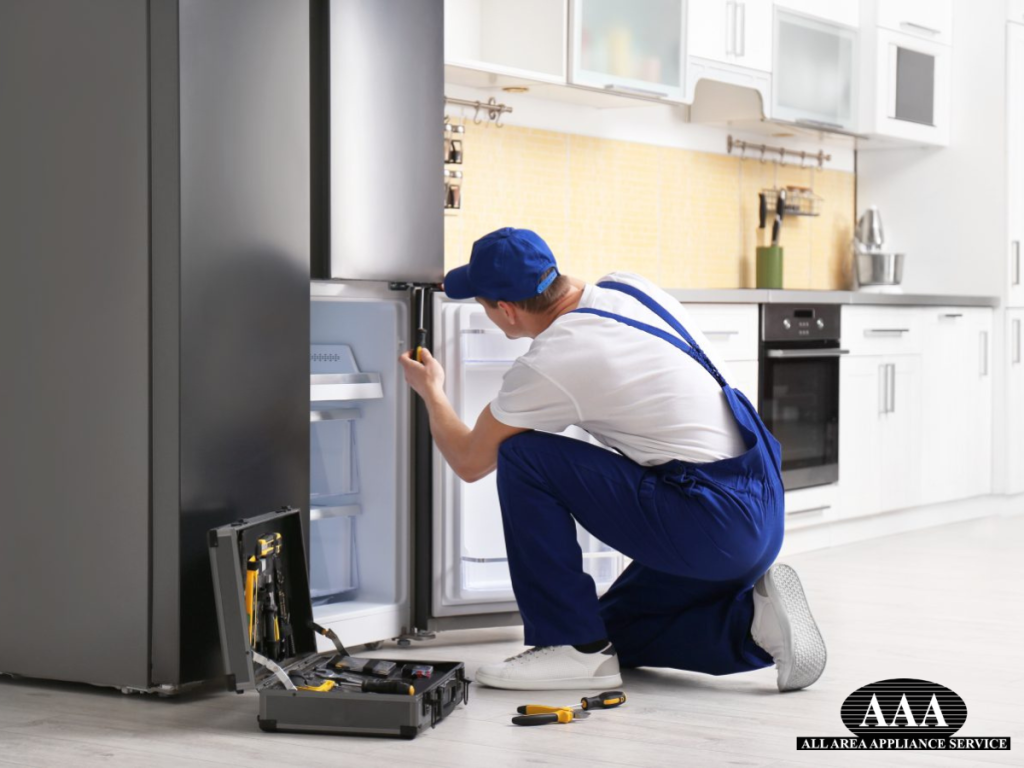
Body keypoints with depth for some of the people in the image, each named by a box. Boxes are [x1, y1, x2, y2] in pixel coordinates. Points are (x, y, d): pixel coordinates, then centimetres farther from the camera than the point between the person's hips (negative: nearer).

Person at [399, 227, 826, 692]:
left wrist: (431, 393, 22)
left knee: (521, 459, -5)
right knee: (615, 633, 24)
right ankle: (752, 620, 5)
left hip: (708, 527, -9)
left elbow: (469, 462, 2)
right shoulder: (629, 287, 6)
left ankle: (574, 648, -1)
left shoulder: (548, 366, -15)